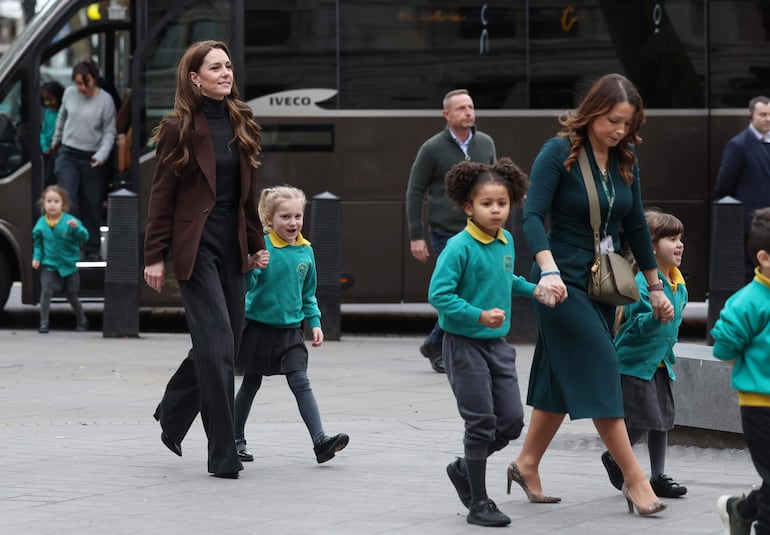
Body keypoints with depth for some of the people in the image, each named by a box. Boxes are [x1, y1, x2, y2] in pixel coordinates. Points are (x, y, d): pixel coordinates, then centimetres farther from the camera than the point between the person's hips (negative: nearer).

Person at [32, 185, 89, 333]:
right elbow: (37, 242, 8)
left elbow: (84, 237, -16)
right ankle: (43, 323, -10)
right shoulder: (41, 223, -4)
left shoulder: (69, 221, -12)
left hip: (68, 264, -1)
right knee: (46, 290, -17)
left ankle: (82, 321, 33)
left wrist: (76, 227, -34)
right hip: (49, 265, 1)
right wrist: (36, 257, -5)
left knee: (72, 294, 12)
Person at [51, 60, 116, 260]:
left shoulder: (105, 100, -7)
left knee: (92, 206, 3)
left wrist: (101, 156, -16)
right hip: (68, 155, 2)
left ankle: (92, 250, 13)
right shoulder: (69, 93, 1)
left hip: (91, 159, -1)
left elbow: (109, 132, -4)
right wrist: (56, 140, 30)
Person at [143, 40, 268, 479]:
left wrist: (257, 244, 13)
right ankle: (223, 454, -8)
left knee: (226, 340, 10)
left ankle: (173, 413, 34)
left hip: (232, 245, 6)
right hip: (195, 244, -6)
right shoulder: (179, 129, -4)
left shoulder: (241, 125, 11)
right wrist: (155, 257, -6)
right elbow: (162, 195, -3)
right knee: (218, 343, -12)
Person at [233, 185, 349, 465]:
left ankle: (320, 441, -15)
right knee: (251, 383, 9)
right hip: (258, 327, -3)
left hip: (290, 330, 3)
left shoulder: (306, 251, 3)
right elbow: (246, 285, -14)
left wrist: (314, 322, 9)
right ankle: (236, 439, 25)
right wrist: (252, 266, -31)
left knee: (301, 382, -7)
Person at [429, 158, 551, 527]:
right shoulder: (459, 247, -17)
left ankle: (464, 469, 29)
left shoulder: (506, 242, 5)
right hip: (464, 344, -7)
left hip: (498, 344, 7)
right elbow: (439, 294, -21)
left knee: (511, 421, 6)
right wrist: (479, 315, -26)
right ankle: (478, 504, 6)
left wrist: (534, 290, 14)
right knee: (482, 423, -5)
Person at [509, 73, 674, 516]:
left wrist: (655, 286, 16)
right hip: (565, 281, -7)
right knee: (601, 370, -10)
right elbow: (533, 216, -20)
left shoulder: (625, 160, 6)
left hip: (603, 280, 7)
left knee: (563, 377, 12)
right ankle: (635, 480, -9)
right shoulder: (559, 153, -12)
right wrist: (548, 270, -35)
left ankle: (528, 464, 25)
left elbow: (635, 225, 14)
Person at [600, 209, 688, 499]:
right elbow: (638, 324, -25)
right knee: (644, 420, -8)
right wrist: (656, 317, -42)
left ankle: (658, 478, 16)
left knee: (664, 419, 6)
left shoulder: (679, 286, 7)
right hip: (634, 362, -8)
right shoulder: (642, 282, -19)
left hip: (661, 363, 8)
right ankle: (613, 459, 17)